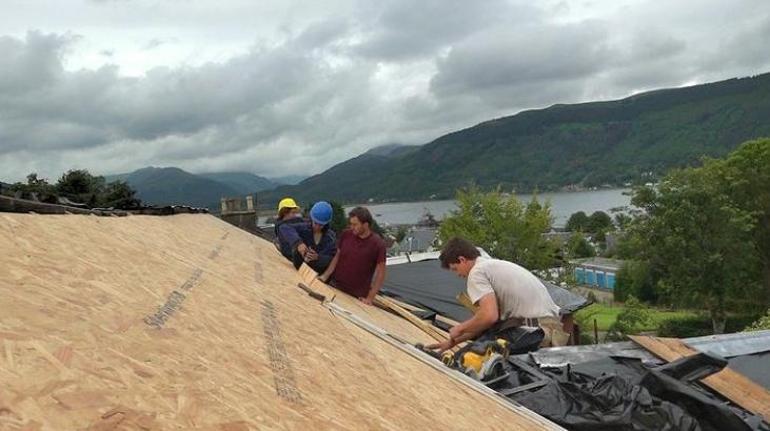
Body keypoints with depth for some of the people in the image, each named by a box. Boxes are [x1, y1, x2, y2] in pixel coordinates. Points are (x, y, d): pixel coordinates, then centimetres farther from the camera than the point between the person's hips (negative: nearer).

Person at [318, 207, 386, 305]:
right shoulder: (346, 235, -4)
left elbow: (380, 272, -9)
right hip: (335, 287, 3)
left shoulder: (377, 244, -14)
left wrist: (370, 298, -11)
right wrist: (325, 276, 1)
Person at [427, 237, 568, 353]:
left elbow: (489, 316, -21)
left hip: (533, 325, -9)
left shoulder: (476, 272, -7)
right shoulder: (493, 264, 23)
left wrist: (459, 329, -2)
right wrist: (453, 341, 28)